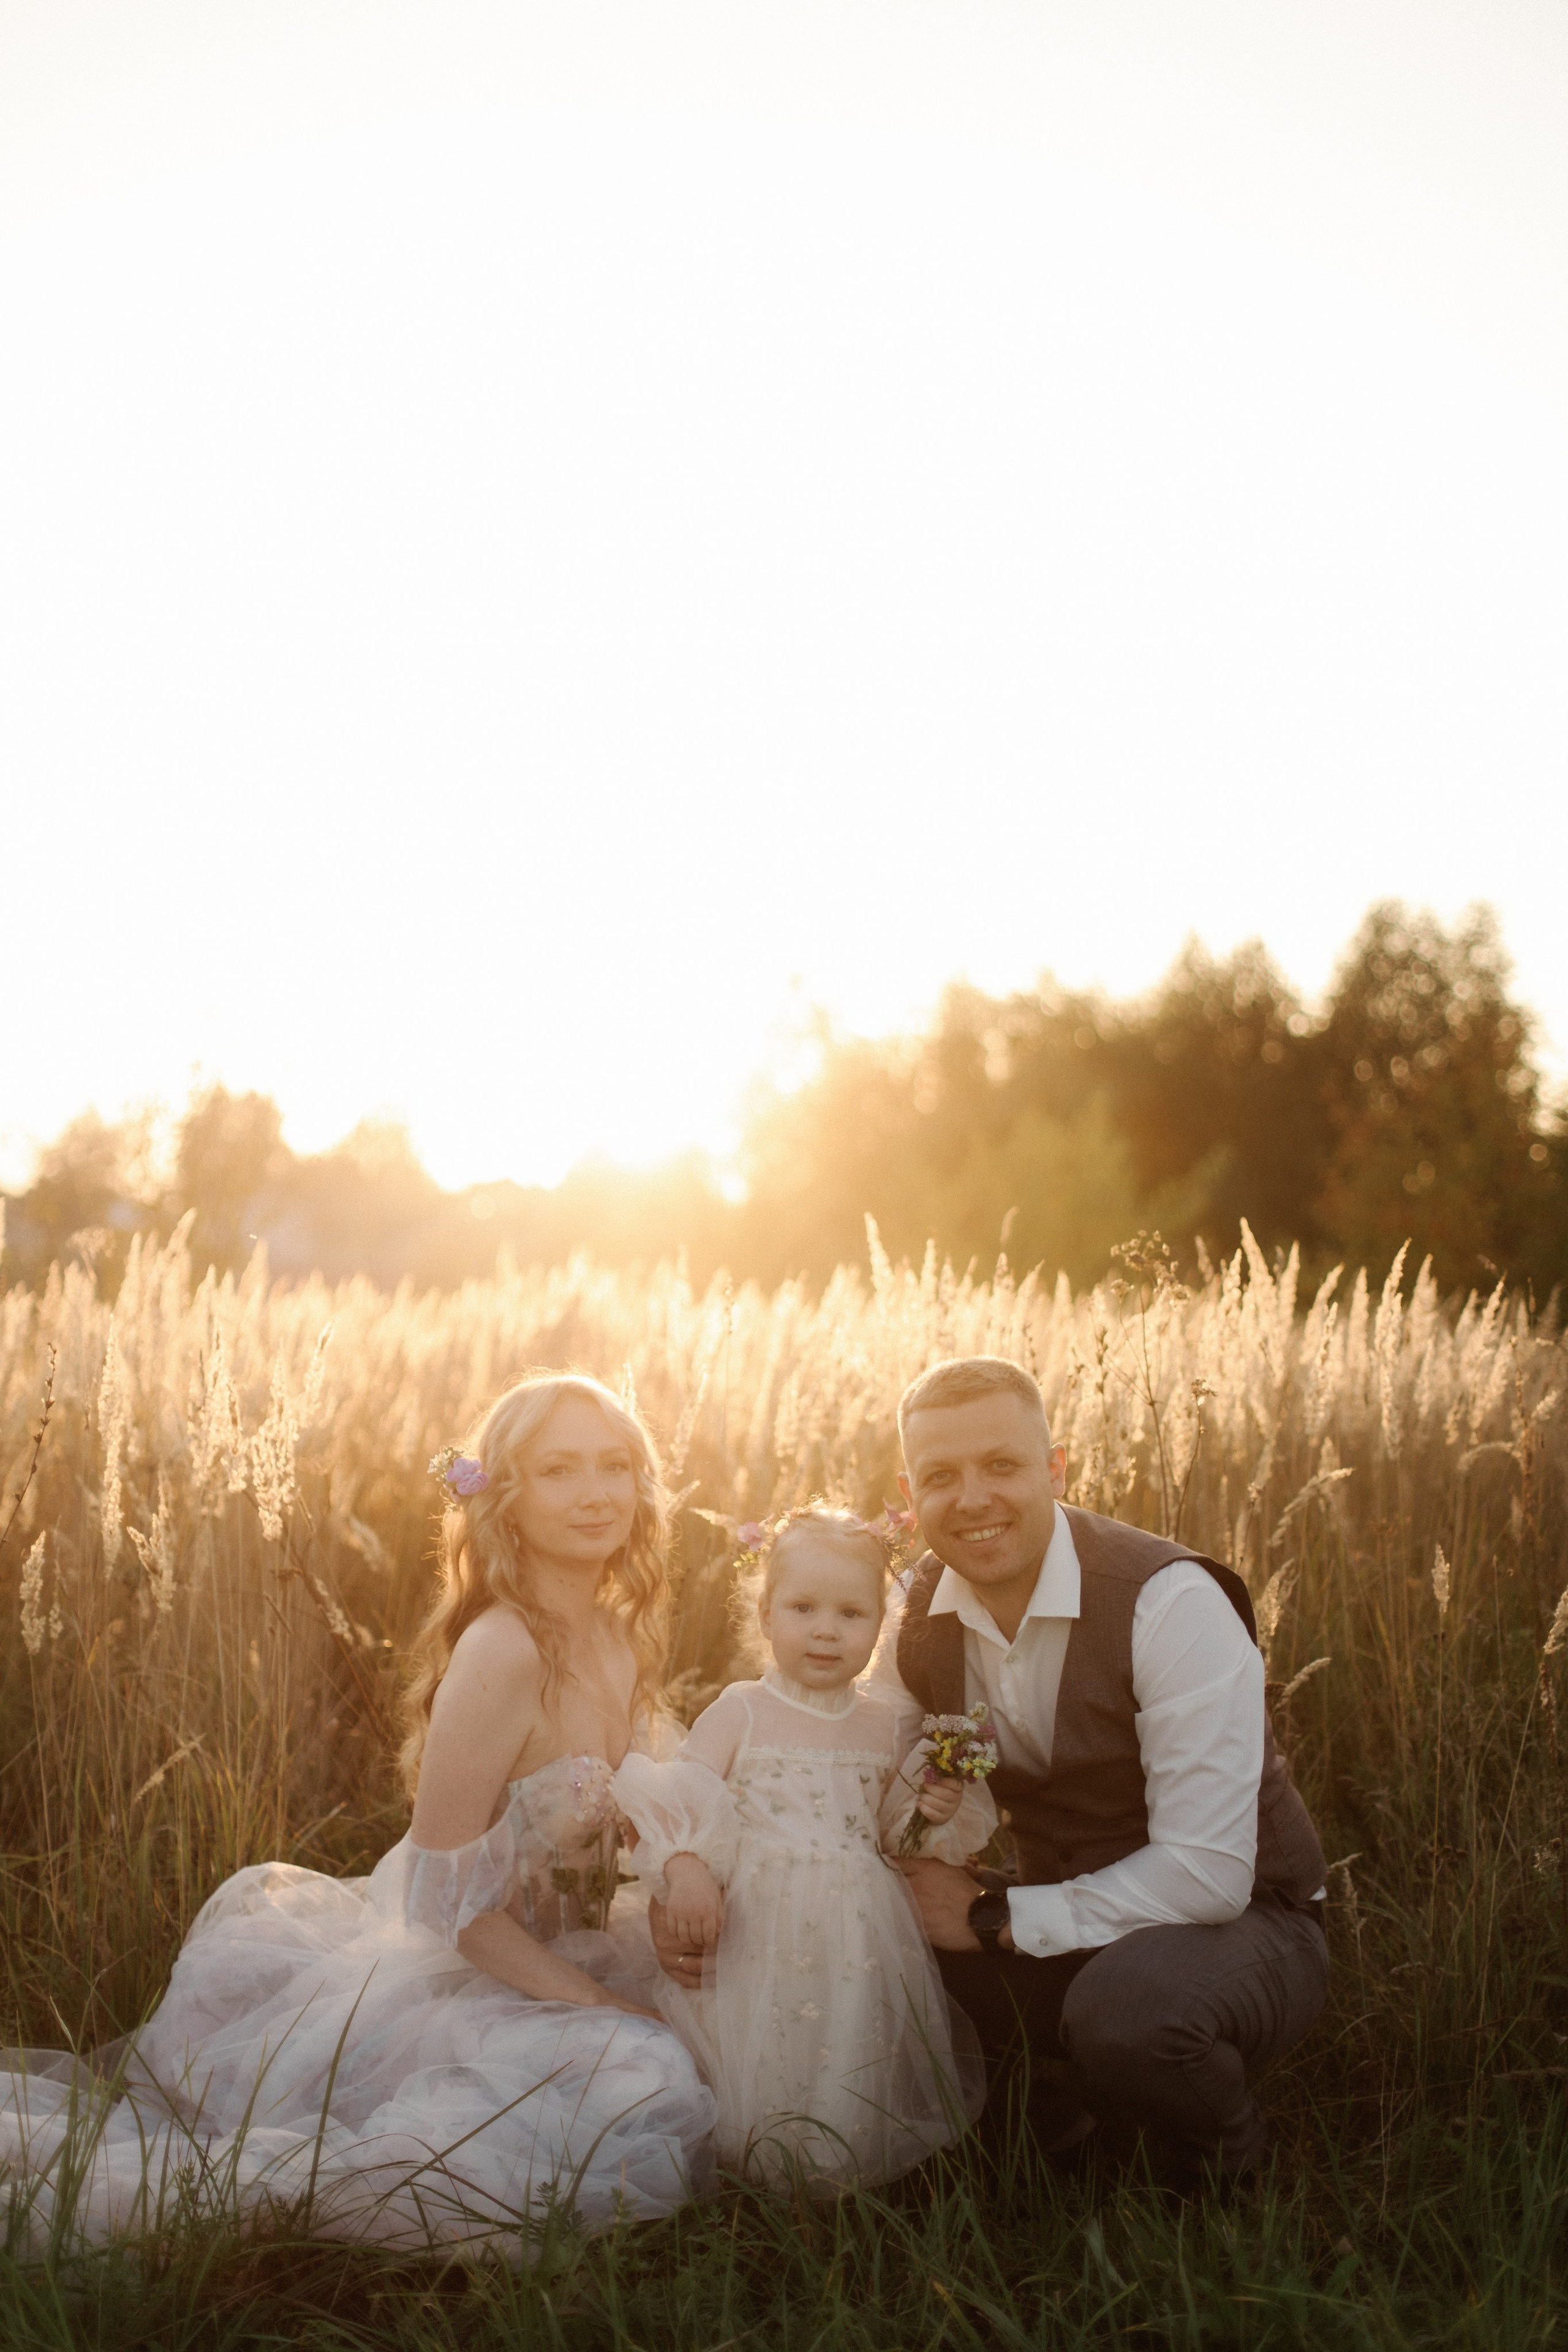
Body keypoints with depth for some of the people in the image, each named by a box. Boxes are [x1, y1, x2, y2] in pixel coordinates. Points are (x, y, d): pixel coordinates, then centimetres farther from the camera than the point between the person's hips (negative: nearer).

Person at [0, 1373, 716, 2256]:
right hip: (449, 1978, -9)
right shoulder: (502, 1654, -23)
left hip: (546, 1961, 9)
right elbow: (447, 1892, -21)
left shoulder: (619, 1637, 3)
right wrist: (593, 2001, -17)